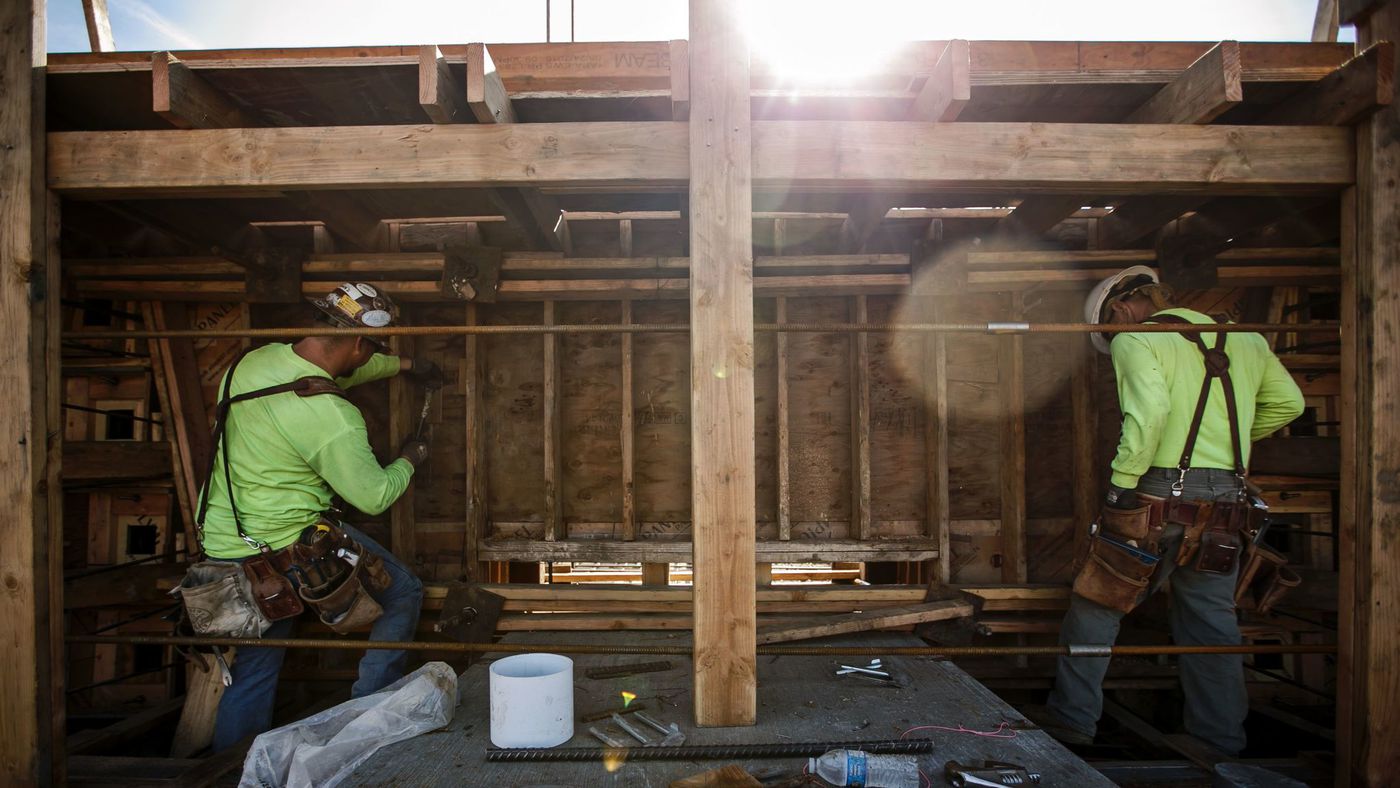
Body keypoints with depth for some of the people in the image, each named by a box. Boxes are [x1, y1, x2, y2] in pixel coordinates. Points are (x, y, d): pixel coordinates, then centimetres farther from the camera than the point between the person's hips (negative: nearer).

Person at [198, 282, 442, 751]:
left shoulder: (256, 359, -2)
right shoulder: (332, 418, -28)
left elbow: (344, 369, 17)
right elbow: (374, 496, -15)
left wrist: (406, 365, 28)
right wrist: (409, 460, 5)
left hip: (221, 543, 8)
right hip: (290, 549, -8)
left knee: (253, 669, 22)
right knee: (403, 591, 10)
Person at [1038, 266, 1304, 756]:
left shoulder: (1137, 339, -5)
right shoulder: (1244, 339, 16)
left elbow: (1150, 410, -21)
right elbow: (1288, 402, 24)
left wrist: (1121, 482, -16)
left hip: (1158, 497, -6)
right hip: (1226, 504, 6)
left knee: (1096, 608, 7)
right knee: (1212, 625, 15)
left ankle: (1071, 722, 13)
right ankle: (1222, 743, 22)